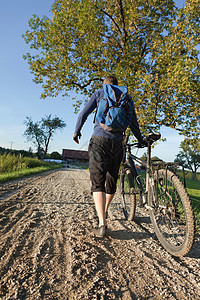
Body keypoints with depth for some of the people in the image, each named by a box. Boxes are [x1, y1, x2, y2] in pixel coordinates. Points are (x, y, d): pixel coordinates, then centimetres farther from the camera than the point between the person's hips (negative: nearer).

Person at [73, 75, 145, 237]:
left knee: (97, 182, -4)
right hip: (117, 143, 3)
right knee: (112, 181, 16)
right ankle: (105, 210, 36)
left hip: (99, 140, -2)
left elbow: (83, 114, 7)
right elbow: (133, 123, 16)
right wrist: (141, 140, 28)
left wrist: (77, 132, 20)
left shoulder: (99, 93, 12)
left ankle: (102, 223, -14)